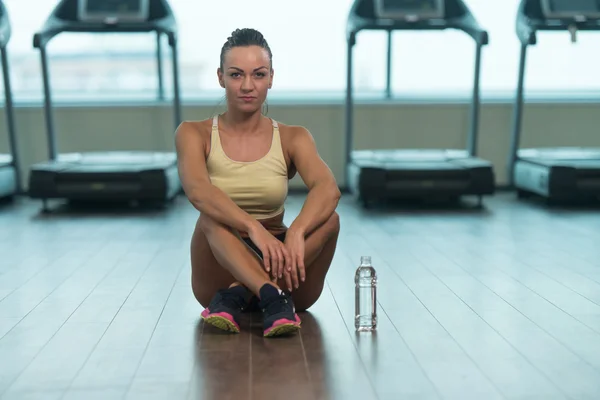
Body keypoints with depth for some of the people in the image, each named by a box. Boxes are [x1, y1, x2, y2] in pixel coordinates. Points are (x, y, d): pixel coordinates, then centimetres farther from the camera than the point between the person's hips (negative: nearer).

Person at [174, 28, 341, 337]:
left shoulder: (293, 138, 0)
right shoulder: (194, 134, -3)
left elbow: (328, 189, -21)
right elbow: (197, 191, -25)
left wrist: (295, 233, -41)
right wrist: (253, 228, -42)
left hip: (277, 262, 2)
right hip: (220, 270, -1)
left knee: (329, 219, -27)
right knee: (212, 216, -32)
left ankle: (236, 296, -31)